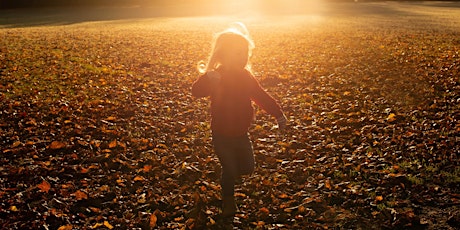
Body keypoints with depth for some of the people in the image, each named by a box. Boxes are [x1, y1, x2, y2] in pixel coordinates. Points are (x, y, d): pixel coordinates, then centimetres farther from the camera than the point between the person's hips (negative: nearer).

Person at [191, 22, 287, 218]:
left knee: (247, 168, 13)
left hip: (241, 133, 5)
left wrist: (278, 114, 6)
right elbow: (197, 91, -32)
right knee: (230, 170, 2)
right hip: (222, 135, -5)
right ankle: (228, 201, 29)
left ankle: (230, 175, 46)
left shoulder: (246, 76, -1)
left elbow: (261, 96, 9)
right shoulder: (216, 76, -17)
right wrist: (208, 79, -52)